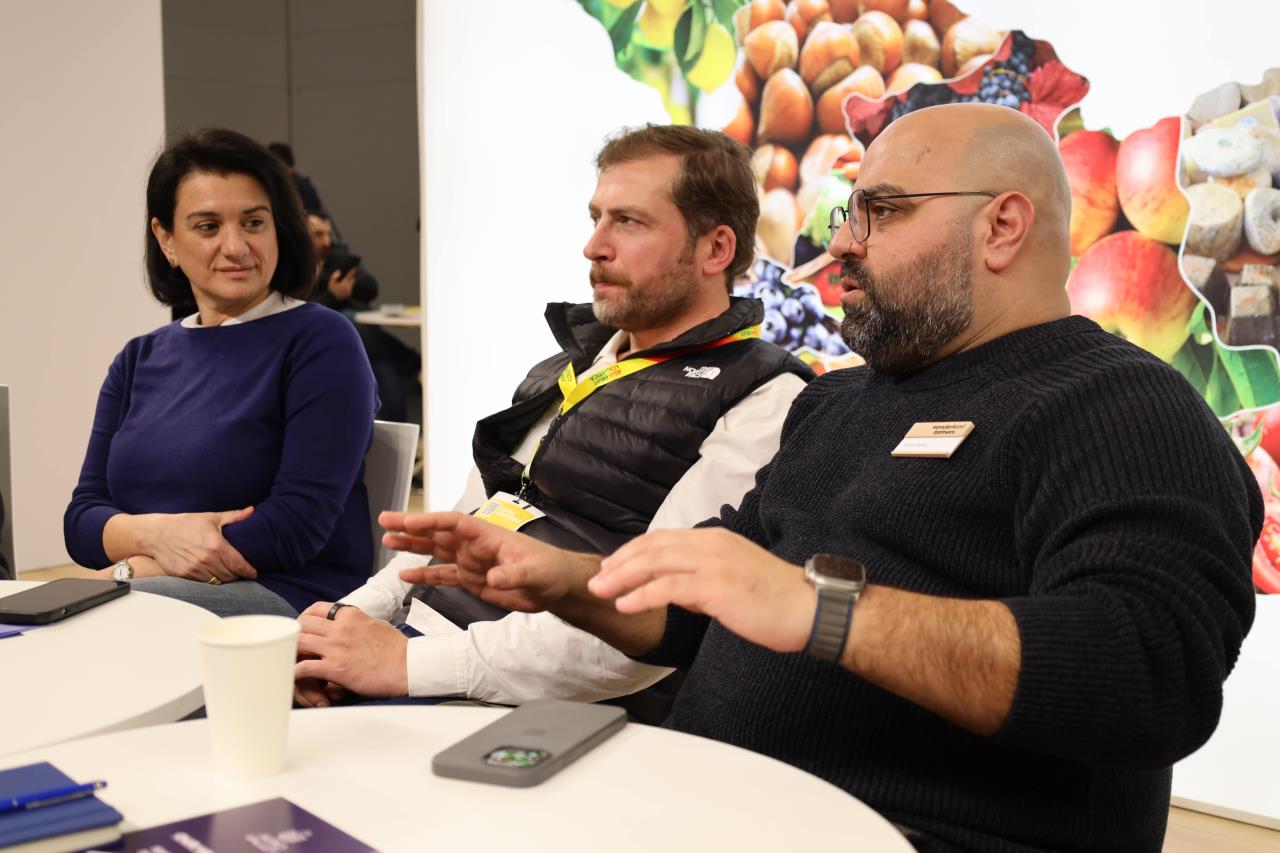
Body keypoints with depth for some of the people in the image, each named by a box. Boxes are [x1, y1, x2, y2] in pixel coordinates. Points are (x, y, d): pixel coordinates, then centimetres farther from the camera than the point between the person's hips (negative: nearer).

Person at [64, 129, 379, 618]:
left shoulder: (320, 343, -4)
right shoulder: (140, 360, 16)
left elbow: (299, 523, -12)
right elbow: (81, 518, 10)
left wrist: (132, 569, -11)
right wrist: (156, 532, -14)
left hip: (288, 597, -5)